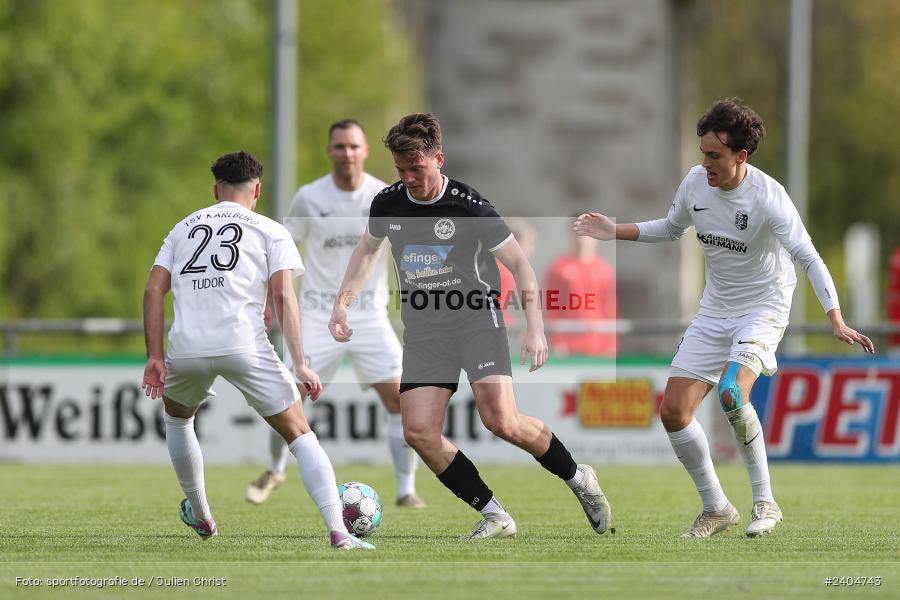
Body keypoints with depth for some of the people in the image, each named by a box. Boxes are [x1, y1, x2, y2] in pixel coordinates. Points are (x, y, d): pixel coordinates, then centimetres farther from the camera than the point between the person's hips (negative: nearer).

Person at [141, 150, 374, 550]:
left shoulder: (184, 228, 24)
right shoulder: (270, 232, 13)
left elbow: (154, 290, 13)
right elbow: (283, 296, 0)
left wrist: (155, 357, 12)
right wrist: (300, 366, -2)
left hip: (186, 348, 3)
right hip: (244, 344, -3)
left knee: (177, 416, 34)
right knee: (300, 435, 3)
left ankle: (200, 516, 42)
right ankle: (338, 531, -13)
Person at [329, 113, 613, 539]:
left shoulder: (468, 205, -12)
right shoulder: (388, 204, 2)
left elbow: (519, 264, -6)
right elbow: (367, 249, 24)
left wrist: (535, 328, -15)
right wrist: (343, 304, 13)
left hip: (477, 317, -5)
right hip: (424, 331, 5)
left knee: (501, 421, -20)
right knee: (419, 432, -12)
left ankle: (577, 477, 5)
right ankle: (494, 516, -3)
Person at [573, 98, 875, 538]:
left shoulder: (768, 197, -22)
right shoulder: (696, 182, -4)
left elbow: (809, 258, -25)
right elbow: (671, 228, 17)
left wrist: (837, 321, -35)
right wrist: (615, 231, 7)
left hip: (763, 307, -7)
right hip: (714, 310, 7)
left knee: (732, 393, -31)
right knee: (673, 411, -2)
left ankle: (765, 504, -16)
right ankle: (716, 509, 15)